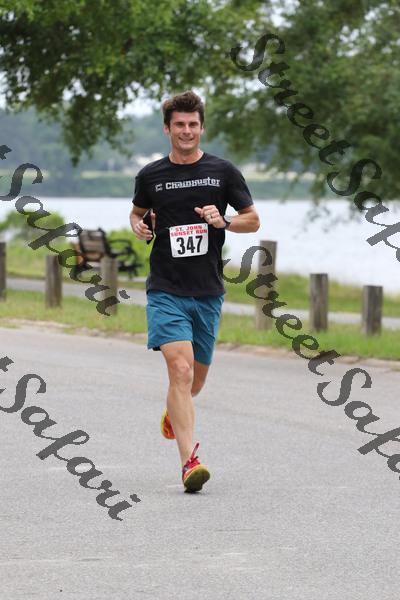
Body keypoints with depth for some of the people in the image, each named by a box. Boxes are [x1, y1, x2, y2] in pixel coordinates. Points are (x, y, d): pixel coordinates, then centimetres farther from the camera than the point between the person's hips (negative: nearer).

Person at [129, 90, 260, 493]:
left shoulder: (222, 172, 2)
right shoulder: (151, 176, 3)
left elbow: (253, 220, 8)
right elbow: (138, 212, 23)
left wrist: (223, 221, -12)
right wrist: (139, 228, 0)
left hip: (208, 292, 2)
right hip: (166, 290, -2)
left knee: (196, 378, 14)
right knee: (181, 369, -19)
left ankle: (172, 413, 50)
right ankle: (189, 461, -24)